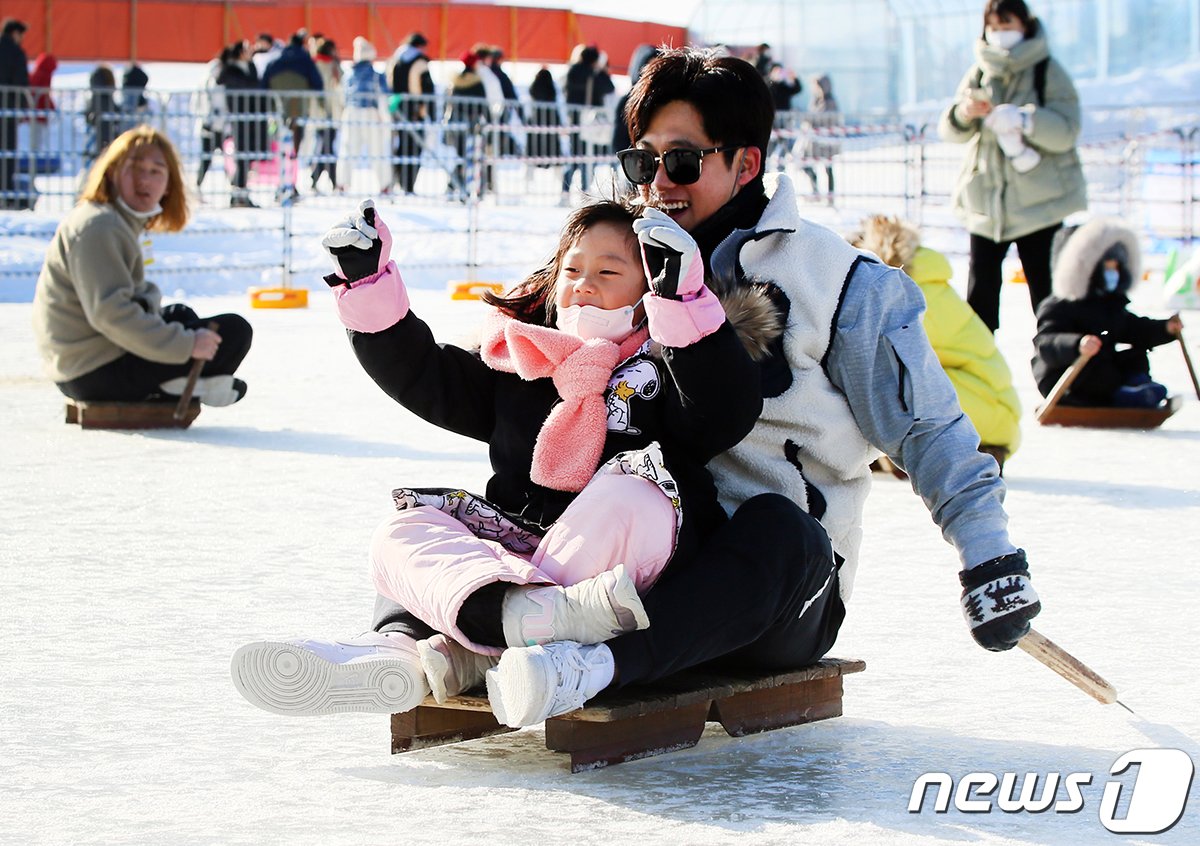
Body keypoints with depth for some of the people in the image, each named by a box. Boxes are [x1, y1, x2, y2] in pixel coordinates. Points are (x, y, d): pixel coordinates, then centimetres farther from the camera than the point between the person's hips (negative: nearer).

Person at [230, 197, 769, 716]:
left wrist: (682, 300, -22)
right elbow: (425, 377, 23)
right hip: (512, 554, 4)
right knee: (403, 534, -14)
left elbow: (728, 412, -11)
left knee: (629, 496, -33)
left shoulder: (662, 367, 8)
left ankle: (459, 655, -42)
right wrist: (369, 289, 12)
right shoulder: (518, 366, 21)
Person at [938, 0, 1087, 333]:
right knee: (980, 293, 2)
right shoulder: (979, 73, 9)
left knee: (1046, 293, -4)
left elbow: (1066, 132, -13)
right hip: (986, 201, 4)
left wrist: (1024, 120, -30)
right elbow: (949, 131, 3)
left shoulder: (1048, 72, -3)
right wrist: (964, 113, -21)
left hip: (1039, 202, -4)